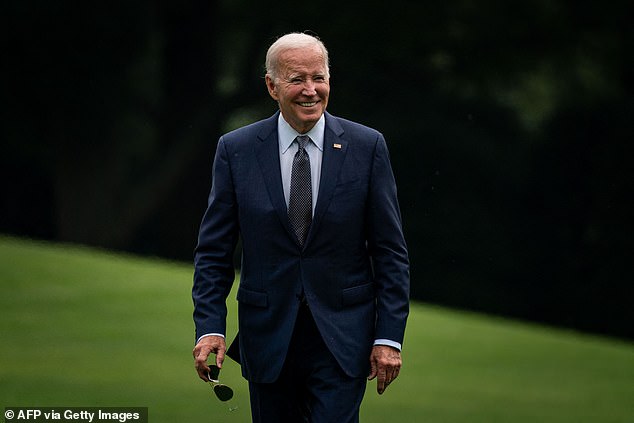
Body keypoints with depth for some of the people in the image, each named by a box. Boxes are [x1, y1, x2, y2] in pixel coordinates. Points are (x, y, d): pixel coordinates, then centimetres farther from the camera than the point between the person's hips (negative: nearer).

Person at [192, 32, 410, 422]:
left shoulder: (366, 147, -1)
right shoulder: (236, 151, 0)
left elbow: (390, 250, 0)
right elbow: (214, 250, 2)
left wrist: (390, 336, -6)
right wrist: (210, 327, -9)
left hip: (342, 336, -1)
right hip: (268, 334, 1)